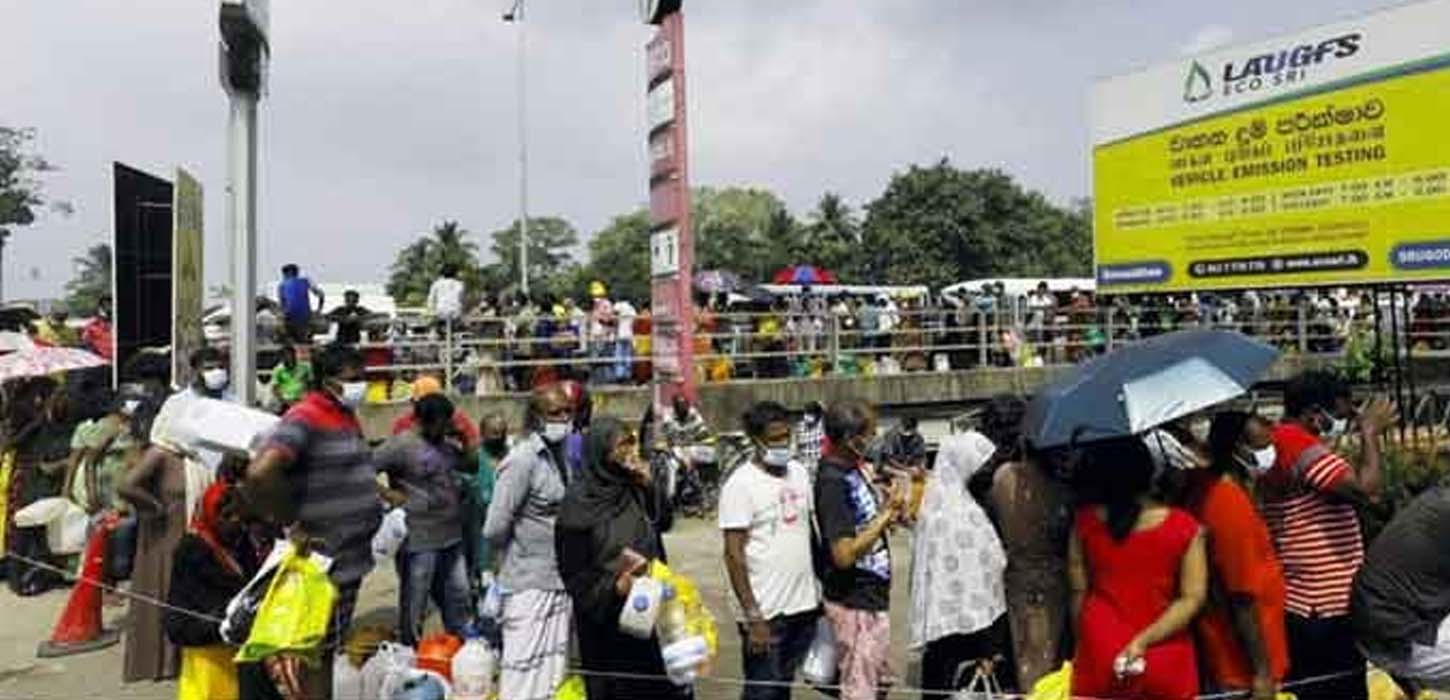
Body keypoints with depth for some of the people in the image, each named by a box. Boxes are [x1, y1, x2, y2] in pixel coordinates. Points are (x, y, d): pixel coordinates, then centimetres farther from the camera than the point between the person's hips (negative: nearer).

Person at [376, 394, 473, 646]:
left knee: (458, 598, 19)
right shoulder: (401, 445, -13)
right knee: (414, 607, 6)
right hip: (419, 542, -8)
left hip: (452, 539, 8)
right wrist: (387, 494, -16)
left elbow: (473, 464, 18)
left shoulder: (446, 443, 10)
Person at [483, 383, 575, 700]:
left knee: (554, 672, 17)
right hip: (530, 583, -7)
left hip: (560, 579, 7)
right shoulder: (523, 460, -17)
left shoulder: (559, 454, 6)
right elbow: (495, 529, -20)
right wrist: (518, 551, -3)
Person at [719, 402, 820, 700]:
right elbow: (734, 555, -15)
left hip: (804, 604, 6)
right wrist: (752, 616, -17)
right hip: (766, 611, -6)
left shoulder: (799, 472, 7)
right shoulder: (740, 484, -13)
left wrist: (821, 590, 12)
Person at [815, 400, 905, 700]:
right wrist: (885, 516, -22)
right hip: (854, 602, -9)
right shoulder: (832, 481, -23)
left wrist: (889, 510, -3)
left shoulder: (857, 468, 4)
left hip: (873, 595, 9)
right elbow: (844, 554, -27)